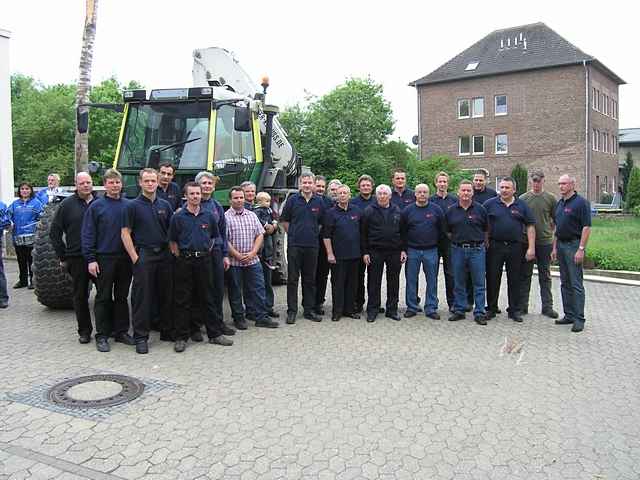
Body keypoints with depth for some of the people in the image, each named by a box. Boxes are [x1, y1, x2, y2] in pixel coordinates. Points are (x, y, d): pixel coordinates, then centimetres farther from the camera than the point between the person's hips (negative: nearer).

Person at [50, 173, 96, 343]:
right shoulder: (67, 204, 2)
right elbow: (54, 232, 5)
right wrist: (62, 256, 1)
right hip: (77, 258, -1)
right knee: (80, 295, 7)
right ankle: (84, 331, 18)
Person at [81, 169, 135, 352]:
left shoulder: (129, 205, 7)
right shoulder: (96, 206, -1)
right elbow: (87, 235, -4)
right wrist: (90, 259, -10)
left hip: (125, 259, 3)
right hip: (104, 259, -3)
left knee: (122, 297, 11)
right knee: (103, 298, 3)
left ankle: (122, 331, 21)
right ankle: (102, 336, 11)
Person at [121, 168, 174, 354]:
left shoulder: (165, 205, 11)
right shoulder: (132, 206, -1)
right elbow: (125, 233, -5)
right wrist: (135, 258, -11)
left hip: (165, 255, 4)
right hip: (143, 255, -4)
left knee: (166, 295, 10)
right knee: (142, 297, -1)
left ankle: (167, 331, 22)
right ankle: (140, 337, 7)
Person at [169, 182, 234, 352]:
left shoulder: (209, 216, 7)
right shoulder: (178, 217, 1)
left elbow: (214, 237, 18)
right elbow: (172, 241, 4)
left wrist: (206, 252, 9)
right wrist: (180, 257, -4)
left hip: (204, 260, 2)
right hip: (184, 261, -2)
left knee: (207, 299, 8)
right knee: (183, 300, 3)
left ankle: (215, 334, 16)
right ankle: (181, 337, 11)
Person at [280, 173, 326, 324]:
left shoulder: (319, 202, 6)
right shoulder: (293, 200, 0)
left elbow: (322, 223, 15)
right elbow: (284, 220, 7)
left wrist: (315, 234, 9)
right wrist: (293, 235, 5)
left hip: (312, 245, 2)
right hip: (294, 245, -2)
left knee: (310, 280, 9)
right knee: (292, 279, 1)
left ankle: (309, 310, 18)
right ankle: (291, 311, 8)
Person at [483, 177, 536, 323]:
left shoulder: (522, 206, 6)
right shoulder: (490, 204, 2)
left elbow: (530, 226, 5)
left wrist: (531, 248, -2)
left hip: (515, 247, 1)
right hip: (495, 246, -1)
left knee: (514, 280, 7)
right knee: (492, 279, 4)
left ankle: (514, 310, 18)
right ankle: (491, 309, 16)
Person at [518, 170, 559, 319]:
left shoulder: (550, 198, 3)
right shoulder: (523, 198, 3)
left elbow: (556, 220, 8)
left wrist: (549, 232, 0)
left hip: (545, 242, 0)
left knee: (545, 276, 8)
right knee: (524, 275, 6)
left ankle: (547, 307, 14)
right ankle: (522, 306, 14)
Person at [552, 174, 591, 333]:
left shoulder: (581, 202, -10)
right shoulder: (559, 203, 14)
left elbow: (587, 227, -15)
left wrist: (581, 249, -19)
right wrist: (554, 247, 14)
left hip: (574, 245, -8)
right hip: (561, 245, 8)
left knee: (576, 284, -6)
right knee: (565, 283, 11)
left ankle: (579, 319, 0)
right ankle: (569, 315, 19)